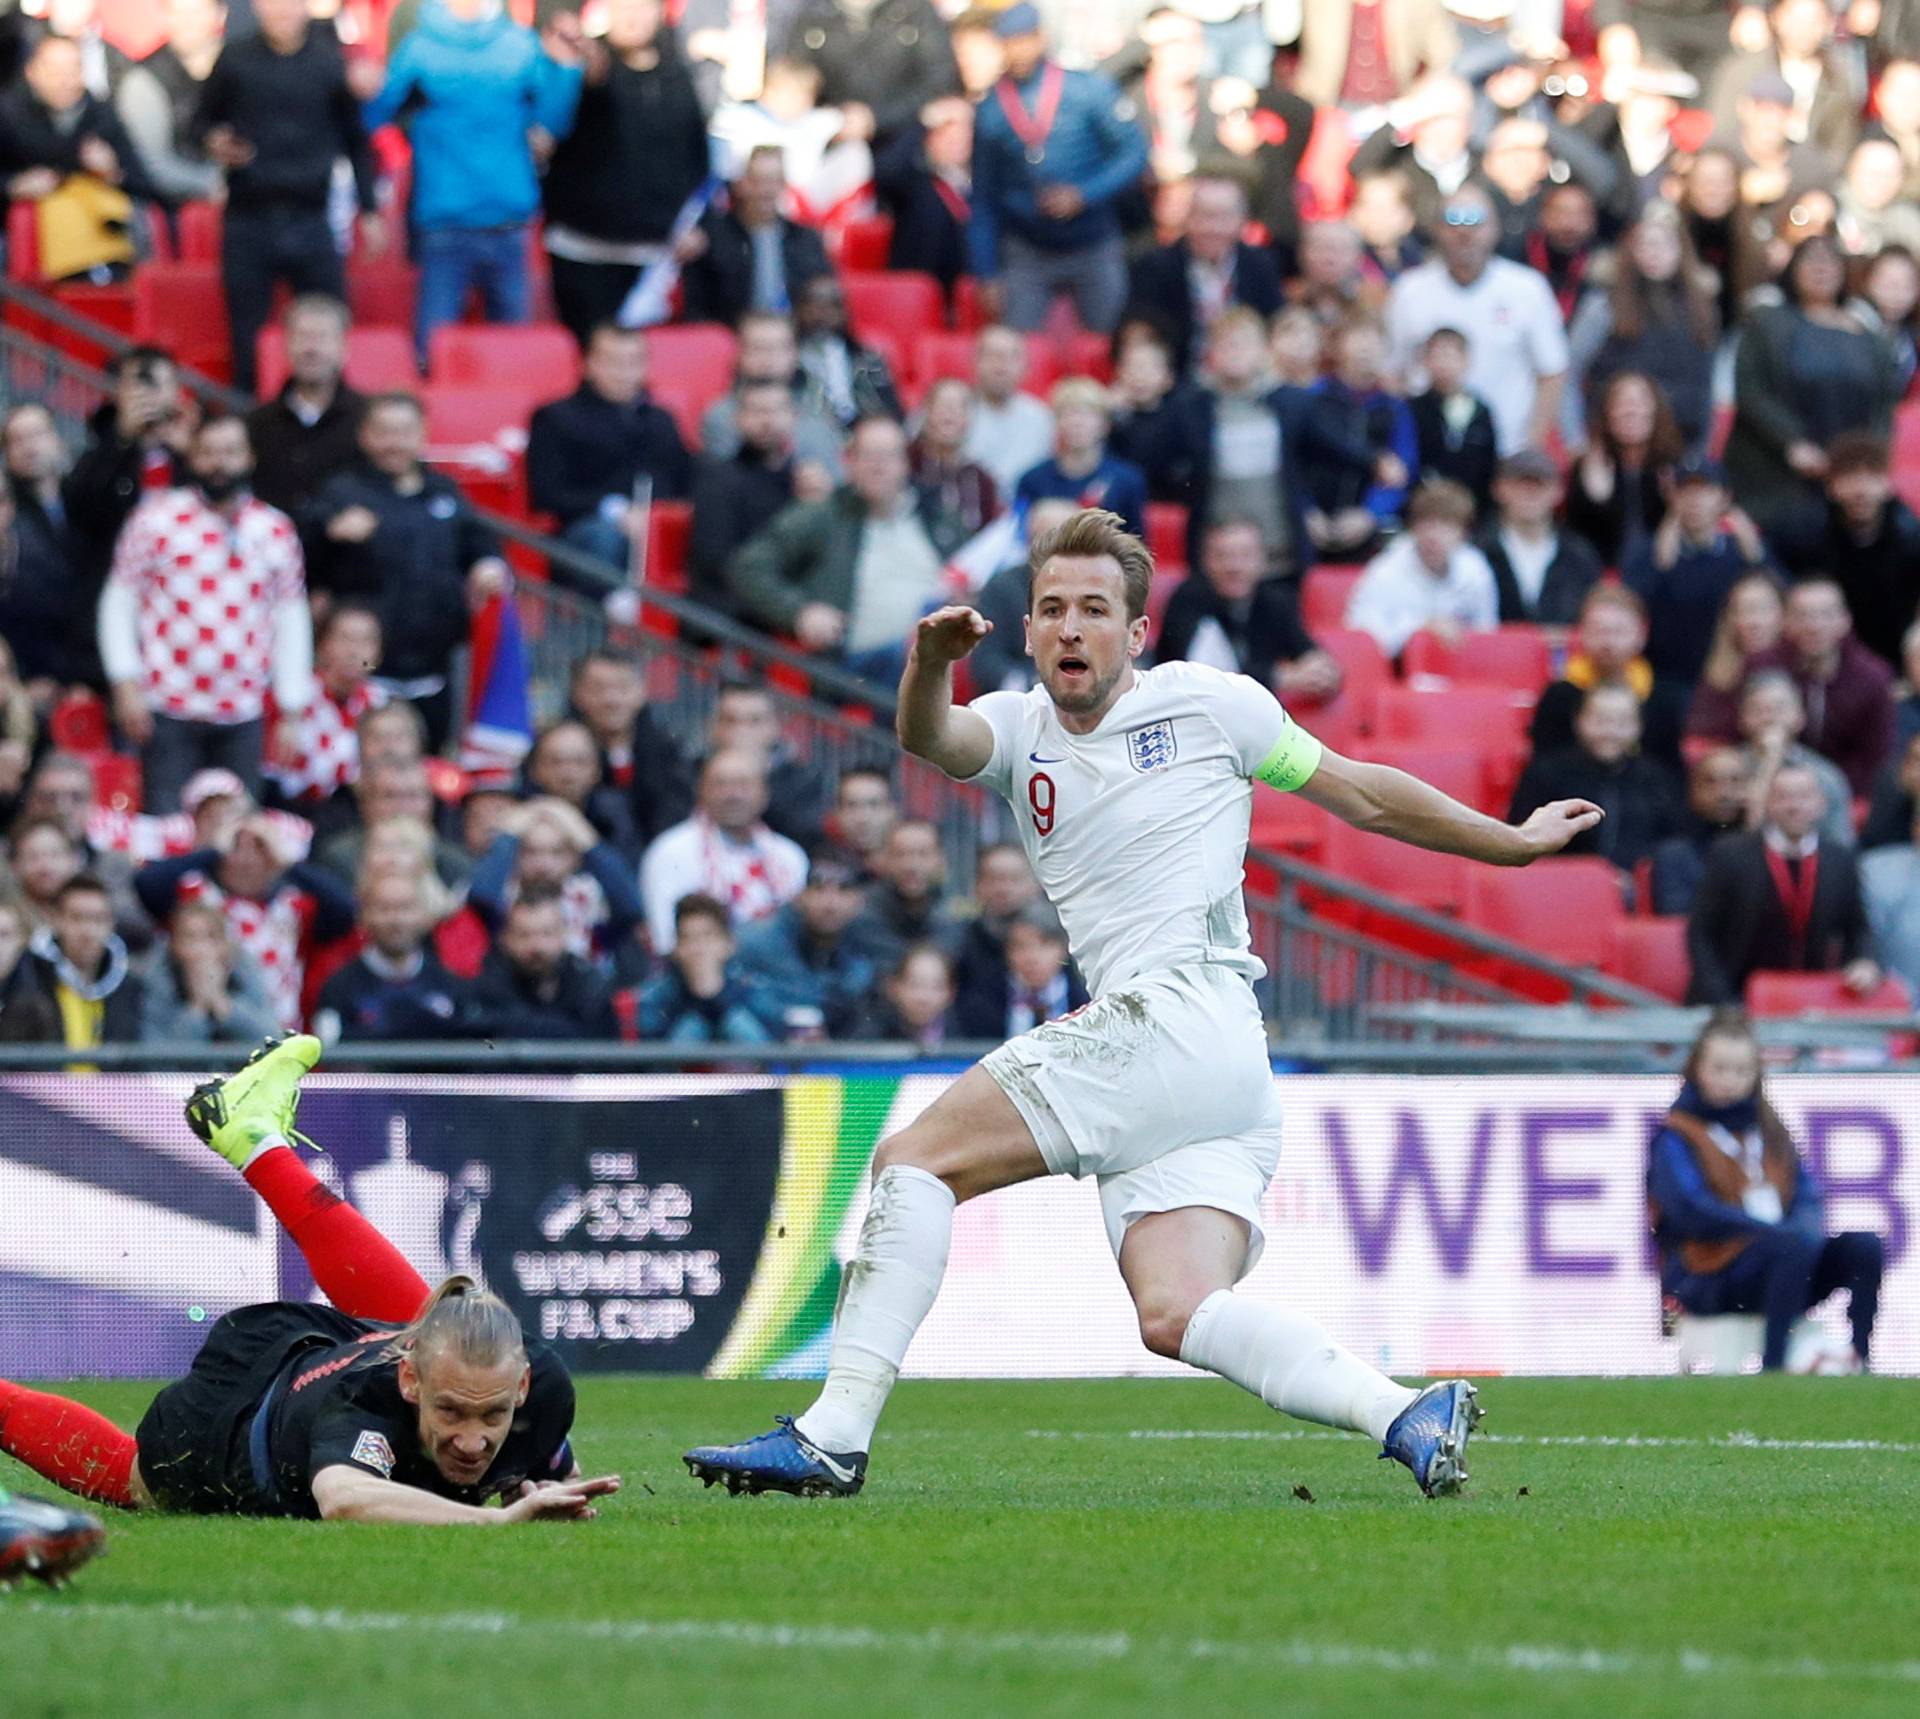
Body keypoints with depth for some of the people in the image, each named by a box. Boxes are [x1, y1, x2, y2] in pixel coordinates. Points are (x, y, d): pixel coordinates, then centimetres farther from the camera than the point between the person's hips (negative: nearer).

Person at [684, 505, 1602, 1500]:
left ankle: (834, 1435, -15)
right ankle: (1407, 1416, -19)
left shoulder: (1206, 703, 6)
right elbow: (930, 739, -5)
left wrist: (1515, 843, 20)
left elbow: (1364, 796, 16)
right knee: (1176, 1315, -14)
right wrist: (930, 663, -27)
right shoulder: (1019, 730, 18)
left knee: (913, 1159, -11)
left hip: (1185, 1013, -6)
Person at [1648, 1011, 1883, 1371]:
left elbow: (1807, 1194, 11)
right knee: (1797, 1245, -34)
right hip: (1706, 1282, -6)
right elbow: (1693, 1212, -15)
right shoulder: (1677, 1136, -1)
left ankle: (1860, 1363, -23)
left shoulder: (1768, 1129, 18)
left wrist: (1802, 1227, -14)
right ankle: (1773, 1368, -39)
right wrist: (1777, 1232, -20)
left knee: (1864, 1247, -17)